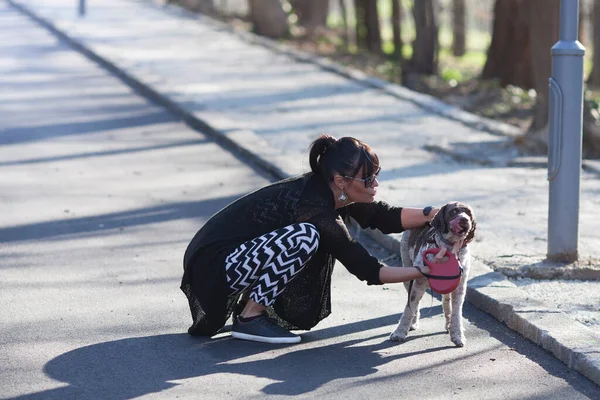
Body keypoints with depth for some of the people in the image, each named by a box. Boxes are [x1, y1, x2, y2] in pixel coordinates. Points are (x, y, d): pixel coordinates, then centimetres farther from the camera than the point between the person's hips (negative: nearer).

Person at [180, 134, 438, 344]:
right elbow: (368, 271, -20)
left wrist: (435, 214, -7)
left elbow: (385, 218, 4)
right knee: (304, 238, -28)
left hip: (244, 253, 9)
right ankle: (249, 318, -15)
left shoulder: (323, 189, -2)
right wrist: (425, 272, -17)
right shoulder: (317, 210, -26)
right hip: (215, 266, -9)